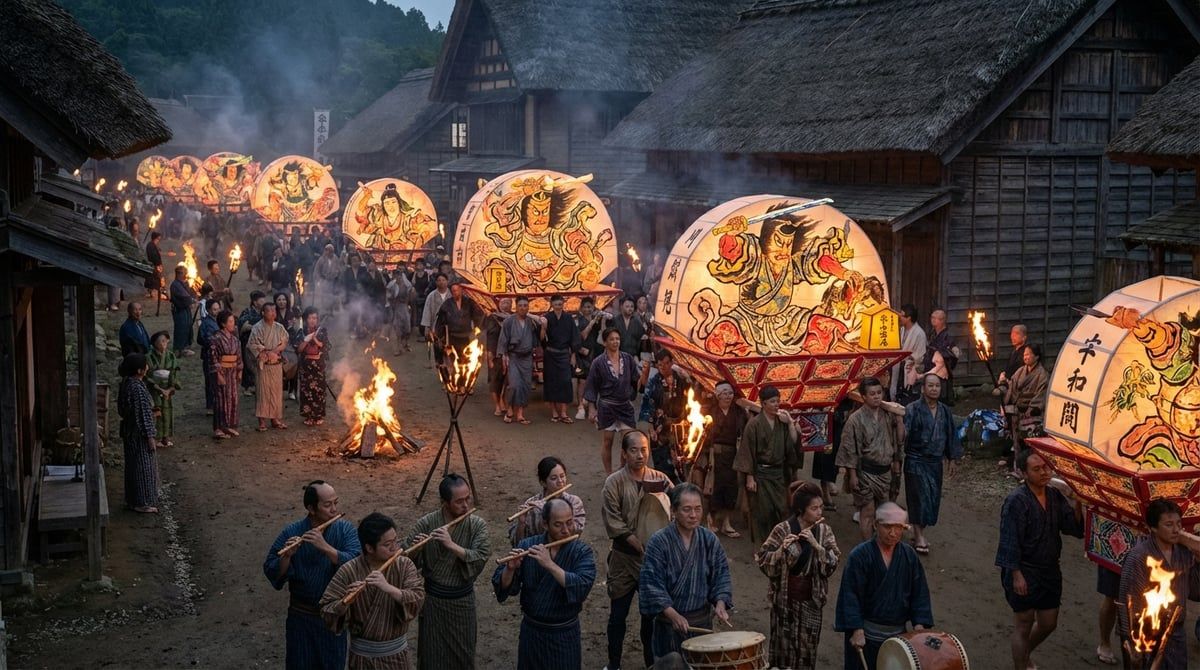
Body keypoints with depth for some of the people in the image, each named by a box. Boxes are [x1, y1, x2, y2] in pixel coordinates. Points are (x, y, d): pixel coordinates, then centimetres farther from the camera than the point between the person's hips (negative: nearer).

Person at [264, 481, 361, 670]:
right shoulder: (291, 532, -8)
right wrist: (286, 556, -29)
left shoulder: (346, 530, -7)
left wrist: (326, 547, -31)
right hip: (301, 615, 0)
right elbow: (271, 573, -10)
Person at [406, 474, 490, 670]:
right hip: (433, 599, -1)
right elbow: (409, 562, -10)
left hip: (463, 600, 1)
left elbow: (480, 559, -22)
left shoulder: (477, 525, -9)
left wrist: (452, 545, -33)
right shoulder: (426, 523, -11)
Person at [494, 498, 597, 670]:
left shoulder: (583, 552, -10)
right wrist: (510, 569, -27)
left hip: (564, 634, -2)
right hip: (530, 630, 2)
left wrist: (550, 565, -31)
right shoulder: (527, 546, -6)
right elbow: (503, 588, -6)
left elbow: (582, 588, -26)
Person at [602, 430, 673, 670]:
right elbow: (614, 524, -13)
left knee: (652, 612, 13)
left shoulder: (660, 480, 0)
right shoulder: (614, 482, -9)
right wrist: (642, 548, -16)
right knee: (618, 614, 7)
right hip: (624, 559, -2)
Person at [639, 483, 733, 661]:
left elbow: (721, 575, 3)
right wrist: (673, 615, -25)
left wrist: (720, 603, -15)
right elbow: (651, 584, -15)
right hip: (670, 622, -3)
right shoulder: (658, 542, -13)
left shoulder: (709, 540, -1)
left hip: (702, 620, 4)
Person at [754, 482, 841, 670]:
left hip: (812, 600, 2)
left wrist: (816, 545, -23)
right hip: (784, 598, -2)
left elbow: (833, 563, -9)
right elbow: (762, 561, -11)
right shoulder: (782, 530, -10)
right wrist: (782, 550, -28)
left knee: (808, 647, 9)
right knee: (783, 647, 6)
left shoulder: (824, 531, -1)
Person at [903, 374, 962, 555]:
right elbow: (902, 433, -19)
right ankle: (919, 536, 3)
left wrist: (953, 459, 15)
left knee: (933, 499, 10)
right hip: (916, 461, -6)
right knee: (919, 497, -5)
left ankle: (918, 533, 23)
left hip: (936, 462, 6)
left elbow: (951, 436, 15)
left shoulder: (945, 411, 8)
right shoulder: (913, 409, -10)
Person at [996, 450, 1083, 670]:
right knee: (1024, 626, 4)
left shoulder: (1056, 496, 2)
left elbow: (1073, 528, -4)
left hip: (1050, 570, 7)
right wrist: (1016, 575, -20)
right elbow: (1010, 540, -18)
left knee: (1048, 623, 18)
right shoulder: (1016, 501, -18)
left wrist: (1078, 503, -19)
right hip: (1024, 572, -7)